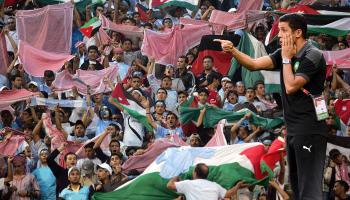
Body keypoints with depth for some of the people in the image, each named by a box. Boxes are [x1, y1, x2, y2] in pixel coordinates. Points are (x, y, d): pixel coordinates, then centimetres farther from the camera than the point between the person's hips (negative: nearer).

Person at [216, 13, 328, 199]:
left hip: (309, 130, -9)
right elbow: (254, 64, 4)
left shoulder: (313, 56, -13)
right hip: (292, 130, 9)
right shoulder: (283, 54, 11)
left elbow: (291, 86, -18)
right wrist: (232, 50, -10)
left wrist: (286, 58, -8)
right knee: (296, 185, 12)